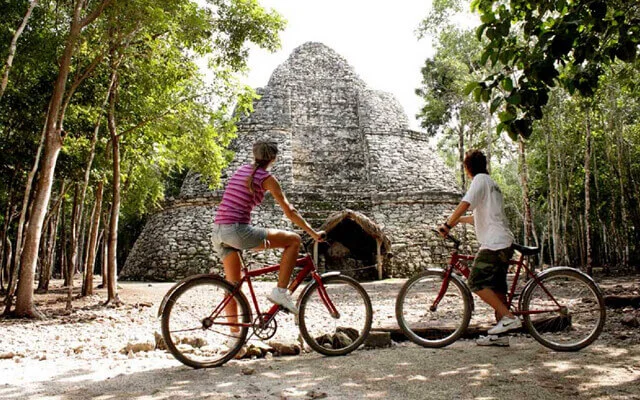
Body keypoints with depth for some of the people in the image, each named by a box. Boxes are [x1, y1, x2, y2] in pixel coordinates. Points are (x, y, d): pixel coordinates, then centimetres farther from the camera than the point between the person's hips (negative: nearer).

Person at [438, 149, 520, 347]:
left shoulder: (480, 179, -4)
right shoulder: (491, 183, 25)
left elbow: (465, 204, -19)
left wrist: (447, 224, -15)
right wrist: (457, 220, 29)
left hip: (493, 243, -10)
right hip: (504, 243, 10)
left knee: (476, 283, -10)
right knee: (497, 287, 10)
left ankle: (509, 317, -10)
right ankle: (500, 335, 13)